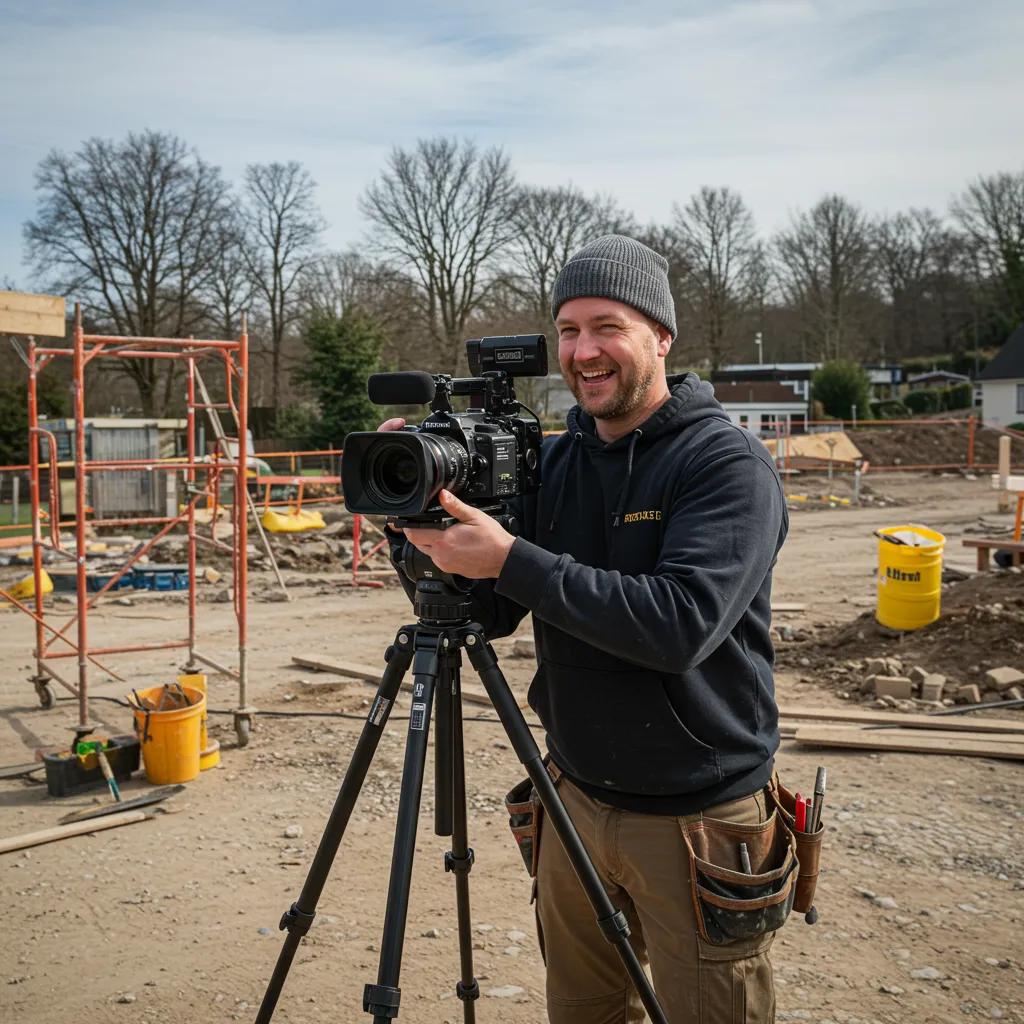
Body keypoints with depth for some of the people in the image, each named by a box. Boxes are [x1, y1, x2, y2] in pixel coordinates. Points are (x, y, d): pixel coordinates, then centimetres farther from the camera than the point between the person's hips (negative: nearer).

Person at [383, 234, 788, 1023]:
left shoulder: (729, 463, -15)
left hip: (699, 820, -5)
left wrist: (511, 559, -29)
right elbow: (492, 615, 3)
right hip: (576, 800, 6)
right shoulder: (552, 461, 3)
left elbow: (681, 624, -28)